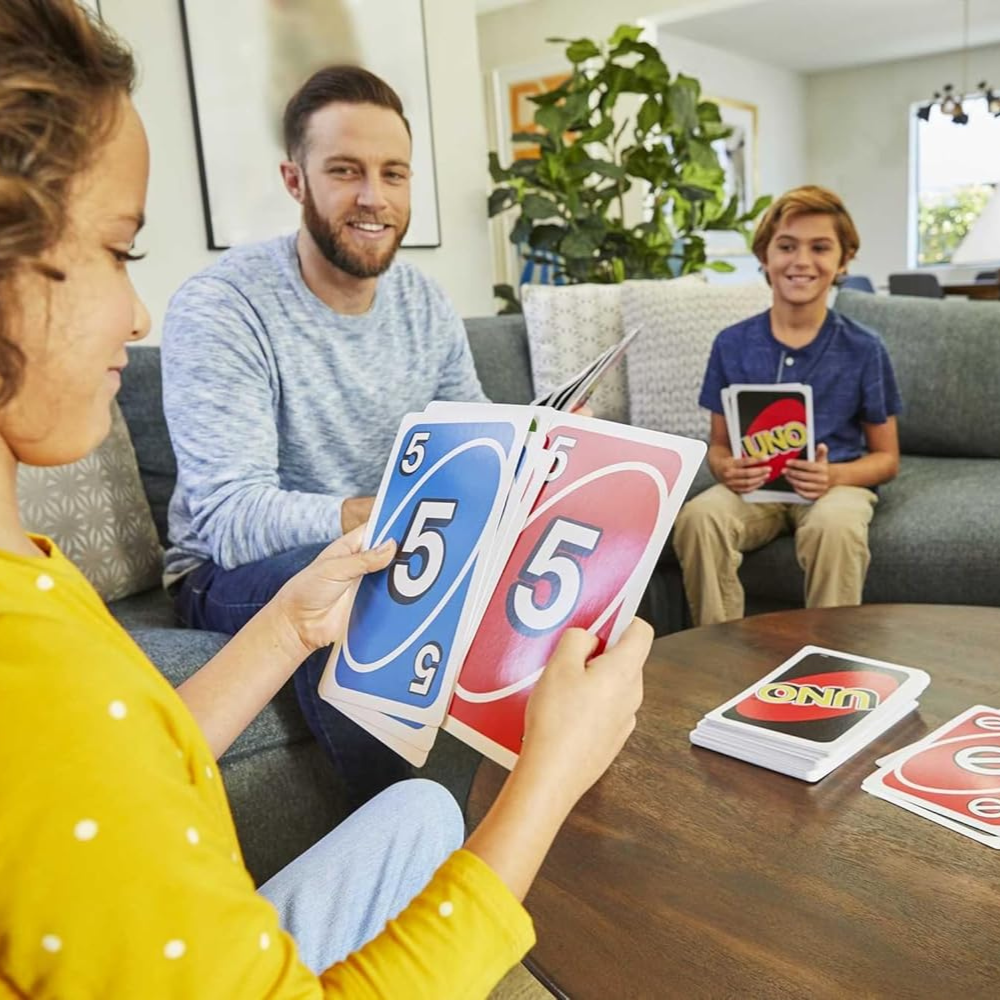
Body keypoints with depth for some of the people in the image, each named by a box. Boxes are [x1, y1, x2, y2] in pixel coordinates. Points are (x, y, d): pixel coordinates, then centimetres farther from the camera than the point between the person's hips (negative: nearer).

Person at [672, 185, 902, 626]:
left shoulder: (864, 349, 1)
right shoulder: (732, 344, 4)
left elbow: (886, 457, 6)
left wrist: (834, 476, -16)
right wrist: (726, 469, -15)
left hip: (836, 482, -1)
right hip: (753, 485, 1)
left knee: (835, 525, -36)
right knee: (698, 516, -31)